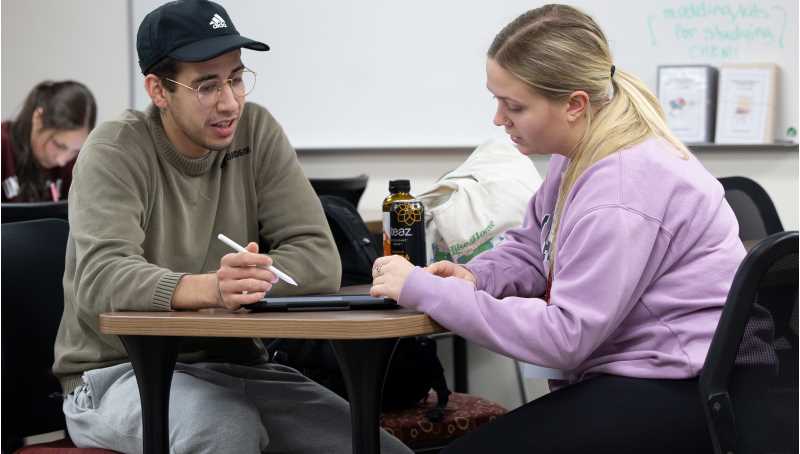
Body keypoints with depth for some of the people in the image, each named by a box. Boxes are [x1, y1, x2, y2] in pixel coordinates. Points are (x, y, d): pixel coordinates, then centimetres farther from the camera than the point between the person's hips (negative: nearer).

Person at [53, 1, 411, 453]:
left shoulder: (257, 131, 0)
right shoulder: (116, 150, -11)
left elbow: (320, 261, -7)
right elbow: (102, 277, -27)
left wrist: (244, 280, -25)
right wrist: (210, 288, -45)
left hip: (234, 363, 4)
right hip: (120, 372, -3)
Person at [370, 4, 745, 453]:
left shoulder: (619, 196, -26)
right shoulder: (584, 152, 6)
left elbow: (566, 335, -25)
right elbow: (531, 250, 18)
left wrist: (427, 291, -24)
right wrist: (474, 276, -5)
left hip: (679, 393, -10)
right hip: (637, 370, 10)